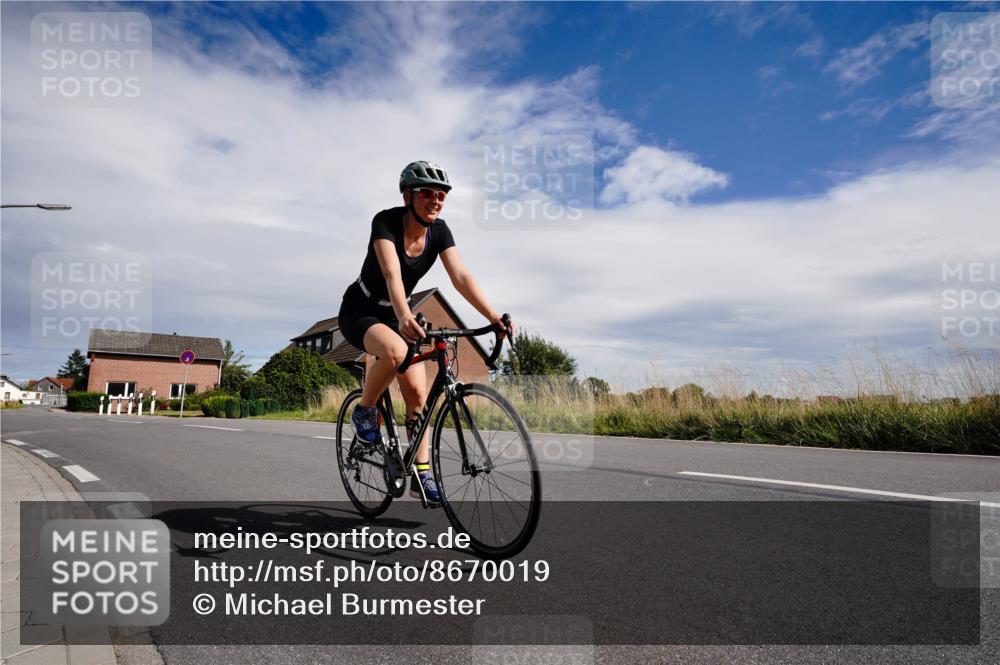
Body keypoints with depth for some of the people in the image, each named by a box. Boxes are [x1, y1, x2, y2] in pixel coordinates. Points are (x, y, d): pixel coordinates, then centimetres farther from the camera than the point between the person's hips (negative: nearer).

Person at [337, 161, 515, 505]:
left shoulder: (439, 231, -10)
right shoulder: (386, 221, -24)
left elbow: (461, 277, -20)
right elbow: (392, 273, -40)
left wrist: (493, 316, -34)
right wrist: (405, 317, -58)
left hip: (395, 315, 5)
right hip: (359, 312, -5)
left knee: (418, 393, -7)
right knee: (396, 351, -38)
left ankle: (422, 474, 5)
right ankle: (364, 411, -10)